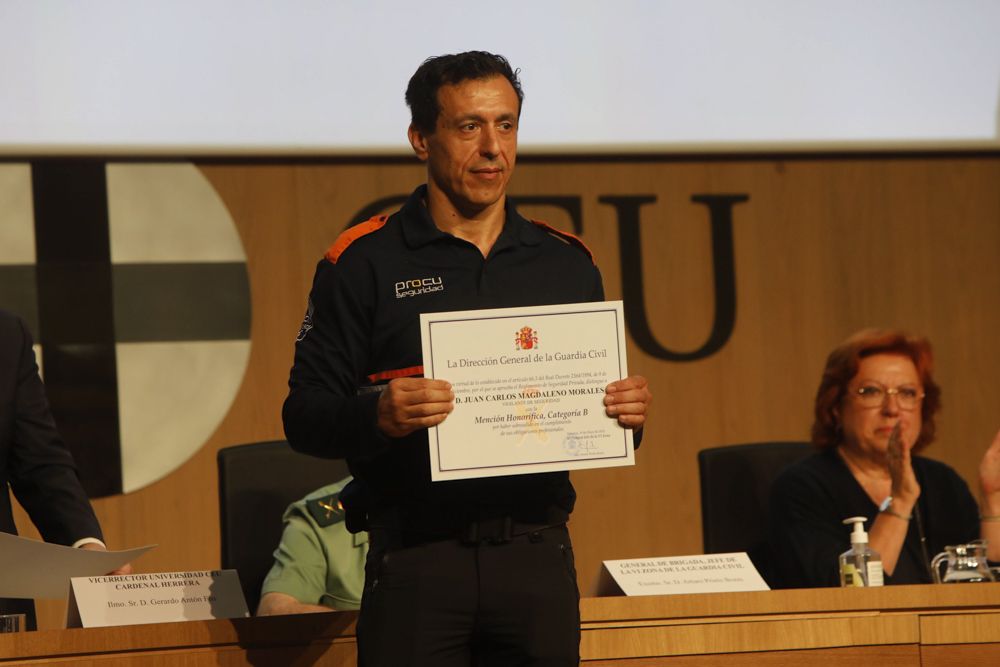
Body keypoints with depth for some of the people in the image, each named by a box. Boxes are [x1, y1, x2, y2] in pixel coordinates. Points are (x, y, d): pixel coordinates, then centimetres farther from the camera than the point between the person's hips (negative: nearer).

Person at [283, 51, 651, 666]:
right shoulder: (364, 263, 0)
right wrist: (378, 415, -23)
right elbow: (305, 416, -3)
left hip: (538, 555, 3)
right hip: (417, 561, -3)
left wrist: (626, 412, -4)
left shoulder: (567, 264, 12)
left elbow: (594, 400, 19)